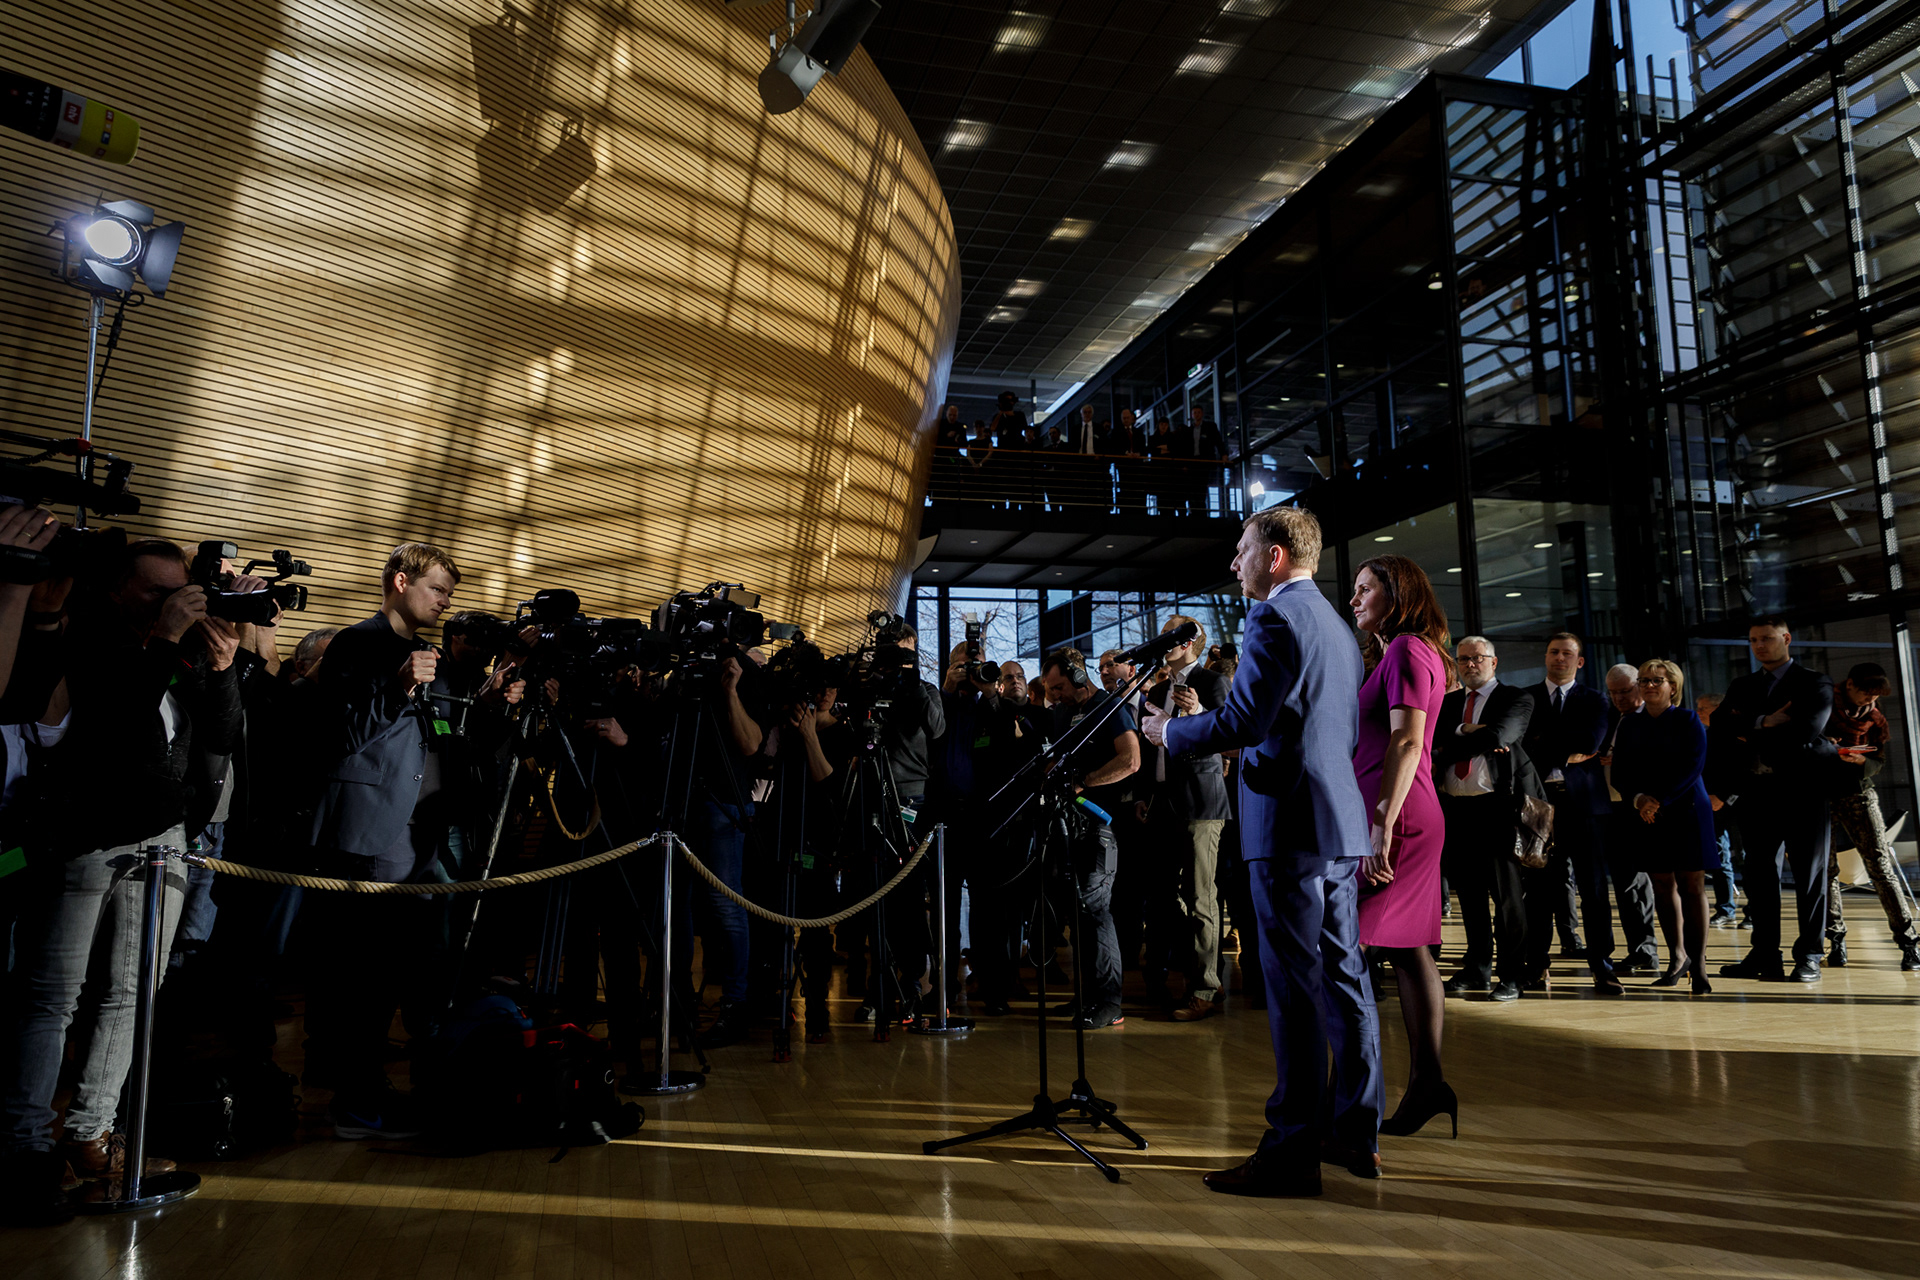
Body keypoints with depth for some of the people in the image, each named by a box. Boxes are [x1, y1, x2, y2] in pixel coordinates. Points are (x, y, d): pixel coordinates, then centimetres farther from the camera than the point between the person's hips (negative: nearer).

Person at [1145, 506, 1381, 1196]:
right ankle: (1356, 1132, 23)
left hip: (1289, 827, -10)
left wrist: (1170, 731, -3)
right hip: (1342, 824, 10)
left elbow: (1241, 722, -18)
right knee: (1343, 977, 13)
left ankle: (1292, 1151, 2)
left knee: (1293, 988, -5)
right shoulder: (1336, 624, 18)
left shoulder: (1275, 618, -12)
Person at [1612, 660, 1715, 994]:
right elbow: (1619, 773, 7)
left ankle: (1698, 963, -1)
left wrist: (1660, 800, -17)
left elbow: (1694, 766, -10)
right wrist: (1638, 799, -12)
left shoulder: (1687, 720, 0)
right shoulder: (1630, 725, 10)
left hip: (1685, 810, -3)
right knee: (1662, 885, 4)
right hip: (1646, 815, 3)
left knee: (1692, 885, -3)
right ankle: (1677, 955, 14)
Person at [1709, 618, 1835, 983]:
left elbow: (1806, 730, -14)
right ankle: (1765, 955, 8)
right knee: (1760, 875, 4)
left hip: (1802, 790, -4)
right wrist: (1763, 723, -11)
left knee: (1809, 874, 1)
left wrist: (1752, 736, -5)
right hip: (1756, 793, 4)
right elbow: (1720, 731, 3)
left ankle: (1808, 957, 7)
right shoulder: (1741, 688, 16)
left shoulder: (1814, 684, 3)